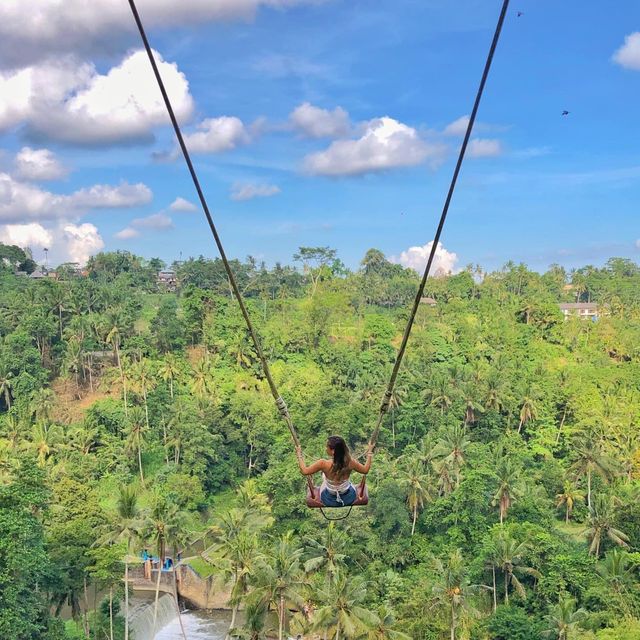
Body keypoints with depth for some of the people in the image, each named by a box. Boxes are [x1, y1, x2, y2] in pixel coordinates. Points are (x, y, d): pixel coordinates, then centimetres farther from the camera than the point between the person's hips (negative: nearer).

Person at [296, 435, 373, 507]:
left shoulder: (323, 464, -31)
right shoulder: (350, 462, -25)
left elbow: (305, 471, -16)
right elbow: (365, 470, -5)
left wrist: (299, 454, -3)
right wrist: (369, 454, 9)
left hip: (329, 501, -1)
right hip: (349, 500, 1)